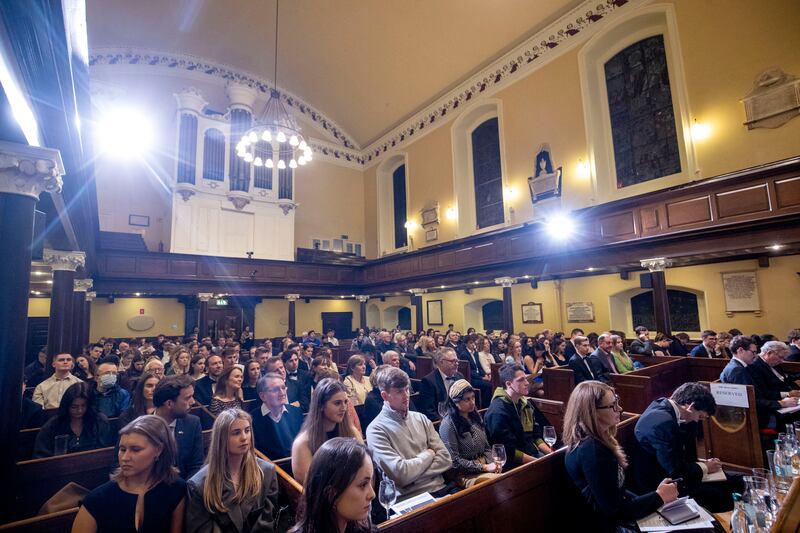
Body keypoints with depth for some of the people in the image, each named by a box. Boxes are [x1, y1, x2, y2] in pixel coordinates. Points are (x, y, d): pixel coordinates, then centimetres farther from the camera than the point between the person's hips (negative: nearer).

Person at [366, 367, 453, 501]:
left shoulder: (421, 418, 10)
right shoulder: (376, 430, -8)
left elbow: (445, 459, 4)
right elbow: (401, 474, -16)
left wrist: (413, 475, -10)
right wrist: (428, 454, -1)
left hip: (441, 488, 6)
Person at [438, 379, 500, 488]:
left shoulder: (475, 417, 9)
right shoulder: (448, 424, -13)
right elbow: (454, 461, -15)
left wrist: (492, 463, -5)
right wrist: (484, 467, -15)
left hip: (485, 465, 7)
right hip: (465, 474, -7)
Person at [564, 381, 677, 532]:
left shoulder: (596, 441, 3)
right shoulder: (592, 450, -27)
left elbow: (616, 490, 9)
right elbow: (614, 510, -22)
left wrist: (653, 499, -2)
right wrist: (659, 497, -12)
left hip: (611, 519, 8)